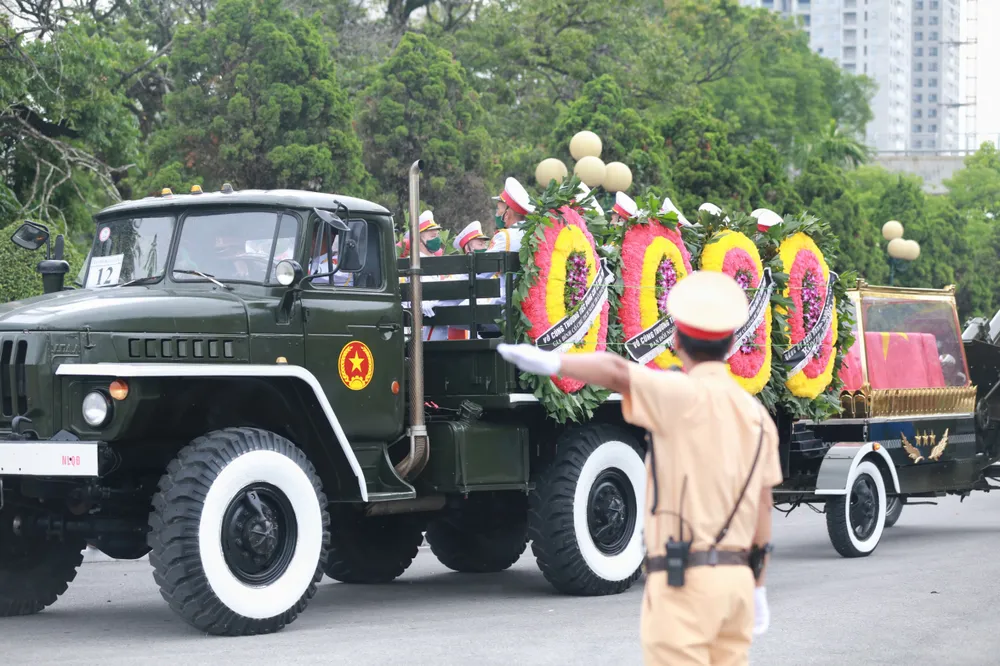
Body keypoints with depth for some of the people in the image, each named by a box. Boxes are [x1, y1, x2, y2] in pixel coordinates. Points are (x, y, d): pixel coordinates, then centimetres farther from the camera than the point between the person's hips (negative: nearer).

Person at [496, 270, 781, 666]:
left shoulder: (687, 397, -12)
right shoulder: (756, 415, 11)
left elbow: (616, 371, -32)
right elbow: (762, 512, 14)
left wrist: (551, 362, -43)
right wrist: (758, 590, 21)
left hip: (682, 583, -7)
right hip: (733, 580, 7)